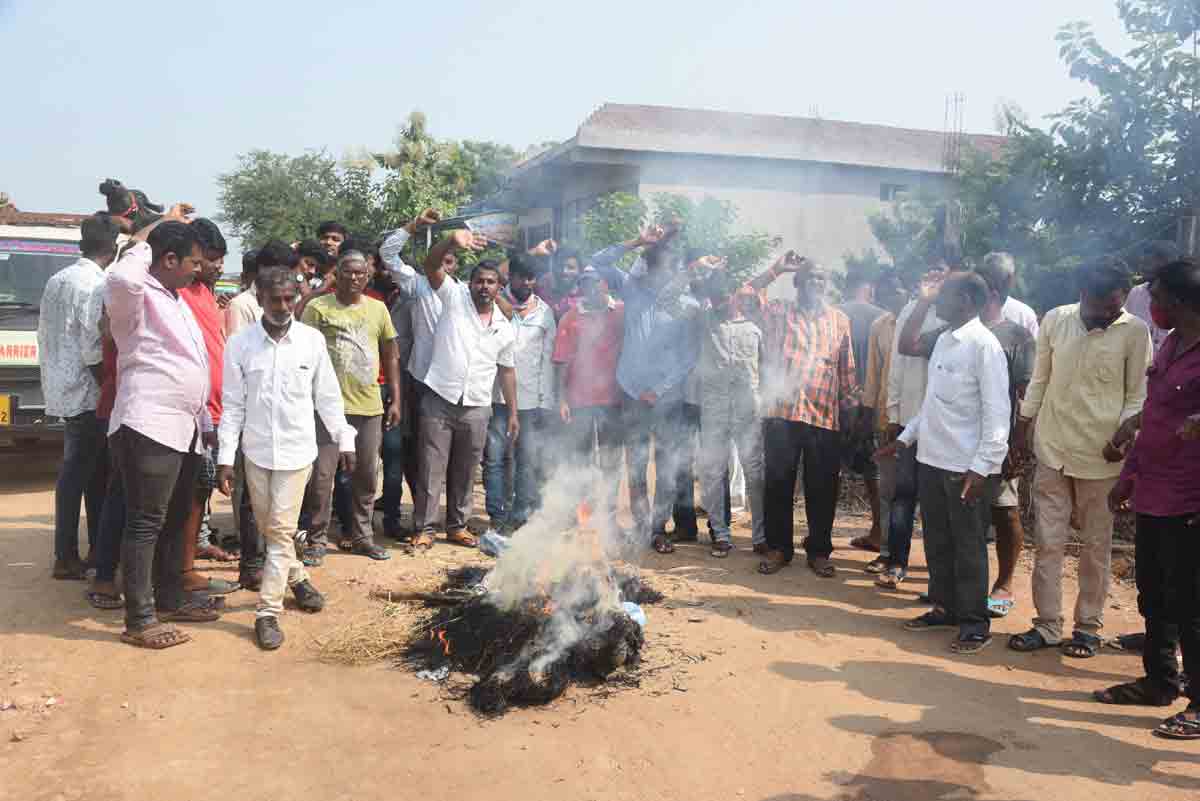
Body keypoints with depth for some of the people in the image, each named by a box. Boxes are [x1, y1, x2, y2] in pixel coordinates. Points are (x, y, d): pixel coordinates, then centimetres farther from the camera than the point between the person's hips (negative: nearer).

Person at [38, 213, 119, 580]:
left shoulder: (56, 280, 12)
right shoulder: (96, 286, -15)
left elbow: (44, 337, 17)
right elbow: (94, 352, -19)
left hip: (60, 390, 9)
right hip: (85, 394, -9)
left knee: (81, 470, 14)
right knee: (79, 472, -3)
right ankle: (67, 557, 3)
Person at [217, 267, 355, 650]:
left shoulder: (313, 340, -5)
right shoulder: (240, 343, -4)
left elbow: (327, 396, 4)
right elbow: (233, 405, -2)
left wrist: (344, 440, 5)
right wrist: (225, 457, -4)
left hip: (297, 449, -2)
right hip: (256, 449, 2)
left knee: (280, 531, -4)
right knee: (271, 529, 14)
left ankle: (268, 611, 2)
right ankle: (296, 578, 38)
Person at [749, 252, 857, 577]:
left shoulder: (839, 319, 14)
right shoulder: (778, 313, 8)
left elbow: (847, 368, 15)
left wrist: (851, 405, 10)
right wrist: (775, 270, -3)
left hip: (825, 416, 1)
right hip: (781, 412, -1)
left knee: (822, 488, 6)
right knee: (778, 483, 5)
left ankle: (819, 550, 19)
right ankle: (778, 547, 18)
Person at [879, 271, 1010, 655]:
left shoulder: (983, 344, -13)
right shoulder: (943, 340, 11)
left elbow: (996, 412, -16)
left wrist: (982, 467, -21)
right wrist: (906, 436, 17)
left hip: (967, 468, -8)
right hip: (932, 460, 8)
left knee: (968, 548, 3)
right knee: (937, 542, 16)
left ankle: (975, 624, 15)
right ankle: (944, 607, 31)